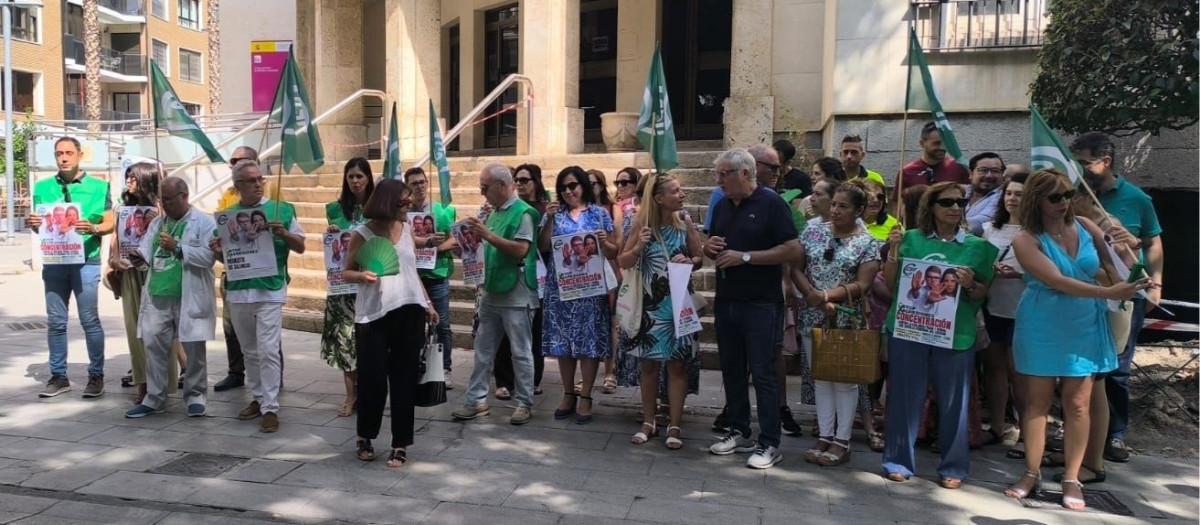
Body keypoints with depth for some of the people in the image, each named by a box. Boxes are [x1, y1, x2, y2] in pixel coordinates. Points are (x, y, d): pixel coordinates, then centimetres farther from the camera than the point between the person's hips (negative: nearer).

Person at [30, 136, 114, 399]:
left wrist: (93, 228, -19)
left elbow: (110, 223, 0)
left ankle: (96, 376, 8)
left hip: (86, 261, -3)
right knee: (55, 322, 8)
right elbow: (39, 225, 15)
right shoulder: (43, 187, 11)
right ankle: (58, 376, 17)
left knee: (90, 320, 0)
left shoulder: (98, 186, 2)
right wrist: (33, 223, -8)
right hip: (53, 261, 3)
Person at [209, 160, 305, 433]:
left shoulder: (281, 209, 0)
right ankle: (258, 398, 27)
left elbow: (300, 247, 3)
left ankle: (270, 408, -1)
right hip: (238, 291, 4)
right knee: (250, 351, 14)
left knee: (268, 351, -7)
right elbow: (224, 257, 15)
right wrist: (217, 252, -8)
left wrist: (284, 233, -16)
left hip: (270, 291, -4)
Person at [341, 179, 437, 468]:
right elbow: (347, 272, 2)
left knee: (404, 379, 5)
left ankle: (401, 444, 15)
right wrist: (363, 276, -20)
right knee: (372, 379, 1)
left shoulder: (406, 228, 8)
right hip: (373, 315, -3)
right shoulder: (363, 233, -4)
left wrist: (427, 303, 15)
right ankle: (364, 436, 26)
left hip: (409, 312, 4)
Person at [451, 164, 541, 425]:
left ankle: (524, 403, 14)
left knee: (520, 352, 3)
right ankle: (477, 400, 20)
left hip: (516, 295, -8)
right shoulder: (494, 212, 12)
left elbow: (520, 250, -21)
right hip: (492, 292, 8)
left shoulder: (523, 212, -11)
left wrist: (488, 235, -22)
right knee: (483, 350, 11)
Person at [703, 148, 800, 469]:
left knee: (763, 373, -2)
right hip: (726, 301, 7)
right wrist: (709, 248, -2)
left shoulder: (771, 204, -8)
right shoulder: (722, 206, 12)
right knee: (732, 370, 12)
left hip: (761, 304, -7)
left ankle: (769, 444, 7)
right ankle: (739, 432, 25)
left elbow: (793, 250, -15)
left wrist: (745, 256, -18)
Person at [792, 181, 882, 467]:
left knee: (844, 379, 4)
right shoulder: (813, 233, 5)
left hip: (846, 320, -3)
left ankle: (842, 442, 14)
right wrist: (812, 294, -15)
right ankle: (825, 436, 20)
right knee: (820, 378, 10)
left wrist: (828, 295, -23)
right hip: (813, 317, 3)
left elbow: (862, 284, -11)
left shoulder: (868, 243, -4)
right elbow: (796, 268, 2)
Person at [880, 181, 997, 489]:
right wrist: (893, 251, -9)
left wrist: (970, 284, -13)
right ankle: (899, 461, 17)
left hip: (956, 333, 1)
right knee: (906, 396, 6)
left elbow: (983, 294, 8)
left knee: (954, 401, 6)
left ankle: (953, 467, 19)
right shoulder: (911, 239, 5)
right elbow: (890, 282, 5)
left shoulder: (977, 247, 6)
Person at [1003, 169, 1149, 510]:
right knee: (1037, 401, 4)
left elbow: (1114, 261, 11)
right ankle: (1032, 474, 16)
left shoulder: (1084, 227, 1)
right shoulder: (1026, 240, -11)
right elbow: (1057, 282, -22)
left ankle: (1071, 479, 13)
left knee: (1077, 404, 3)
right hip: (1042, 328, -3)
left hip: (1085, 327, 3)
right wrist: (1108, 293, -29)